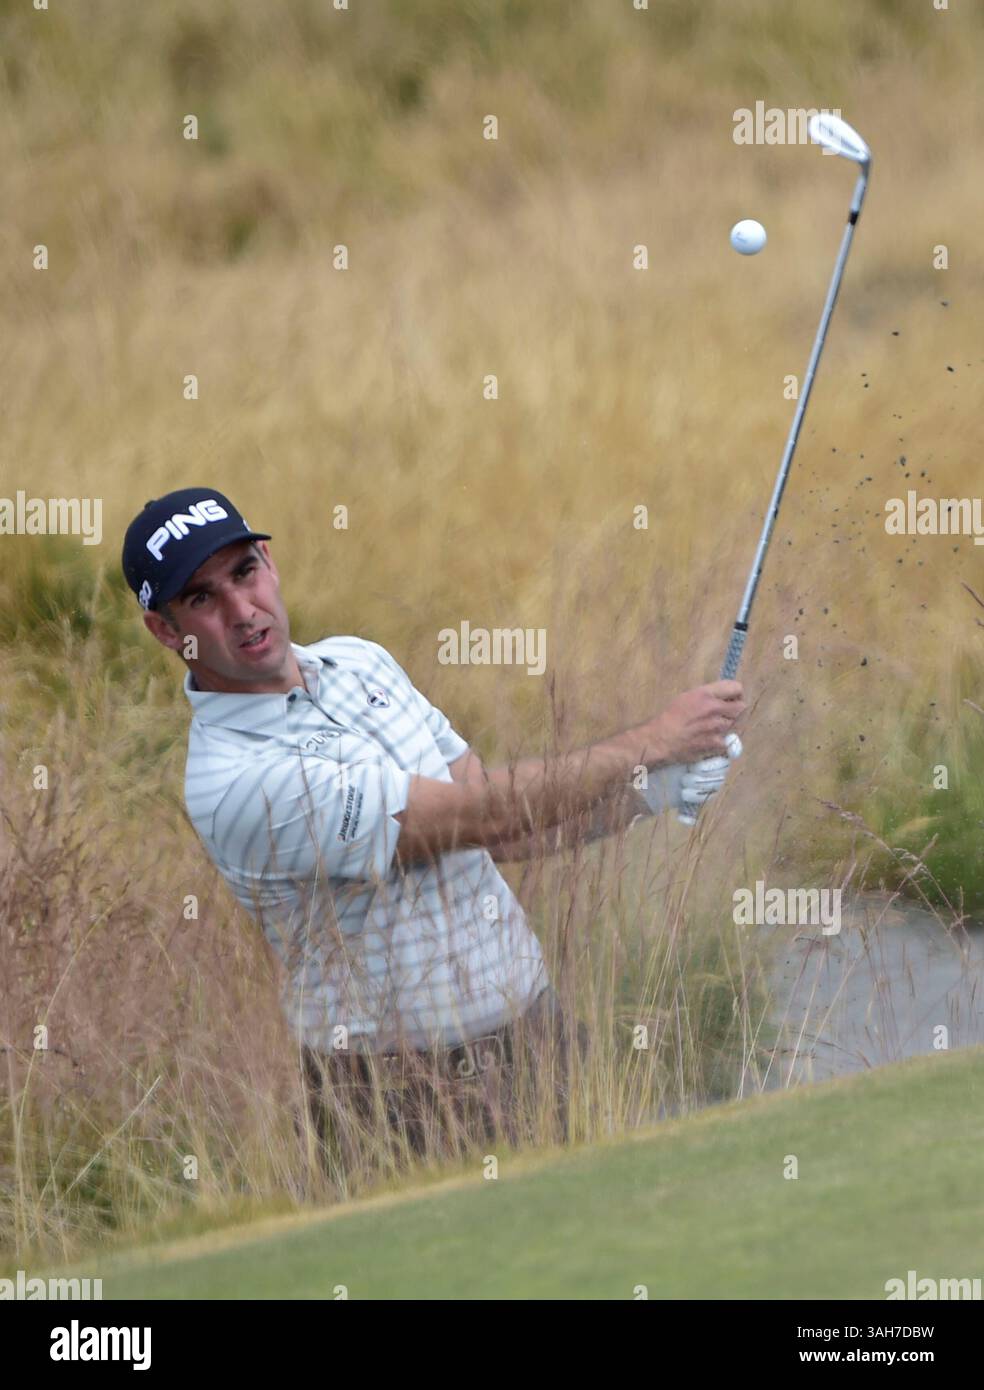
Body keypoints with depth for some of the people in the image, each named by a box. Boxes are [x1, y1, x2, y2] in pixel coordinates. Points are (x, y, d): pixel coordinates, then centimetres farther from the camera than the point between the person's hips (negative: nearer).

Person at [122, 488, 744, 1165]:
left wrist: (652, 792, -2)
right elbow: (477, 814, -20)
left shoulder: (360, 660, 7)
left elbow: (498, 830, 13)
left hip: (532, 1015, 7)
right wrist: (654, 741, -12)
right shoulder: (233, 778, -22)